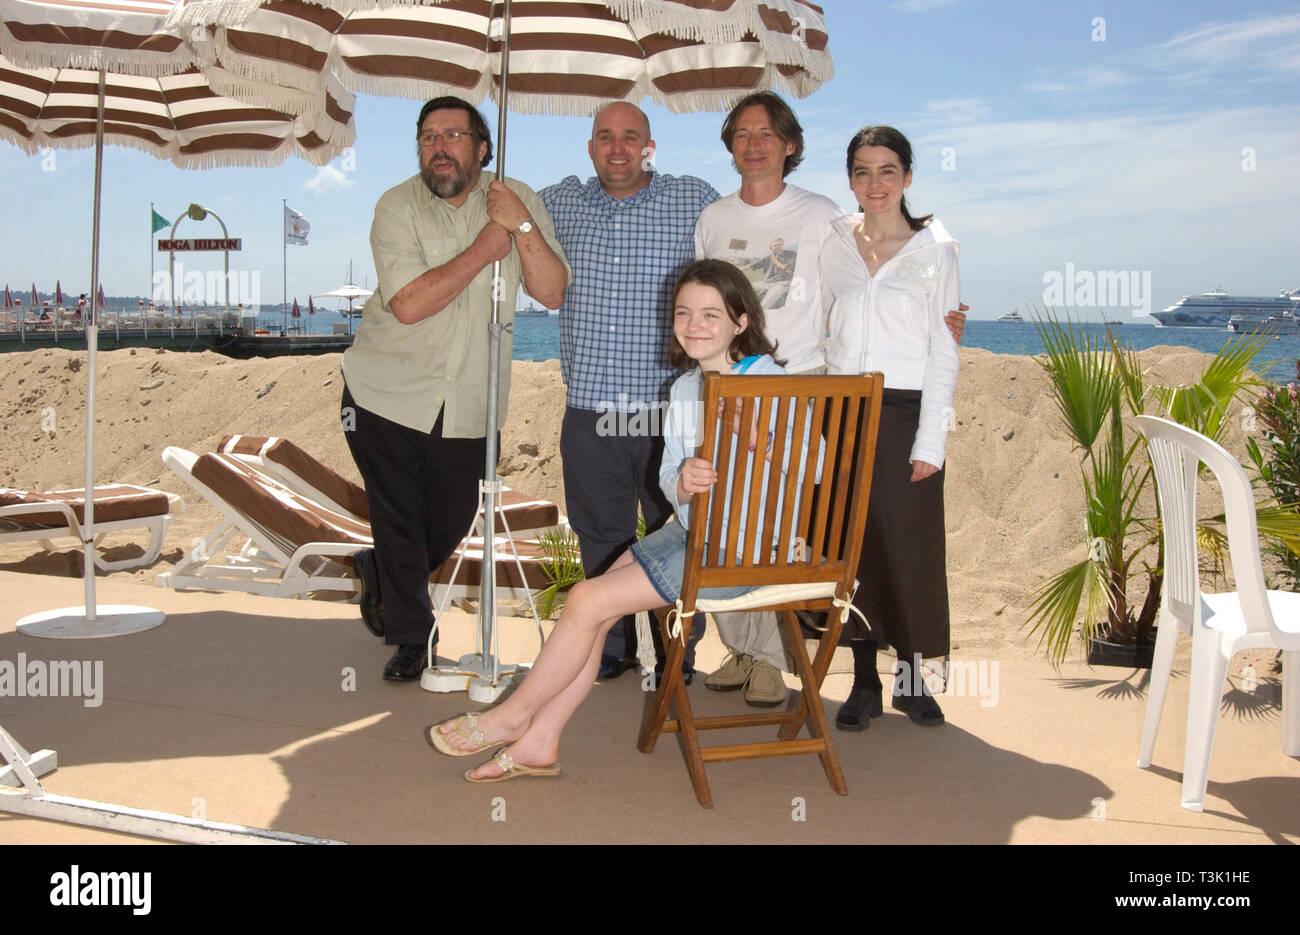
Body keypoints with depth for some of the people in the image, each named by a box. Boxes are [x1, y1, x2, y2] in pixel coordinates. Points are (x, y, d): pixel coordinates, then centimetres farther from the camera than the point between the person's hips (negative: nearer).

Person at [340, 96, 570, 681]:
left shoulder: (517, 199, -1)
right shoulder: (397, 207, -9)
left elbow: (552, 293, -9)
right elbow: (409, 303, -23)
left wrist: (522, 226, -22)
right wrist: (486, 247, -19)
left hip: (469, 402, 3)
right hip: (387, 392, -3)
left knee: (449, 527, 14)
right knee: (400, 525, 4)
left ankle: (377, 573, 46)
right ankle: (410, 638, 25)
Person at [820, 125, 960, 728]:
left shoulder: (934, 250, 1)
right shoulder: (832, 245, 8)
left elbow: (943, 353, -2)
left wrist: (931, 442, -9)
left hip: (905, 412, -2)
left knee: (911, 548, 1)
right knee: (852, 547, 4)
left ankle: (910, 678, 19)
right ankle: (864, 683, 16)